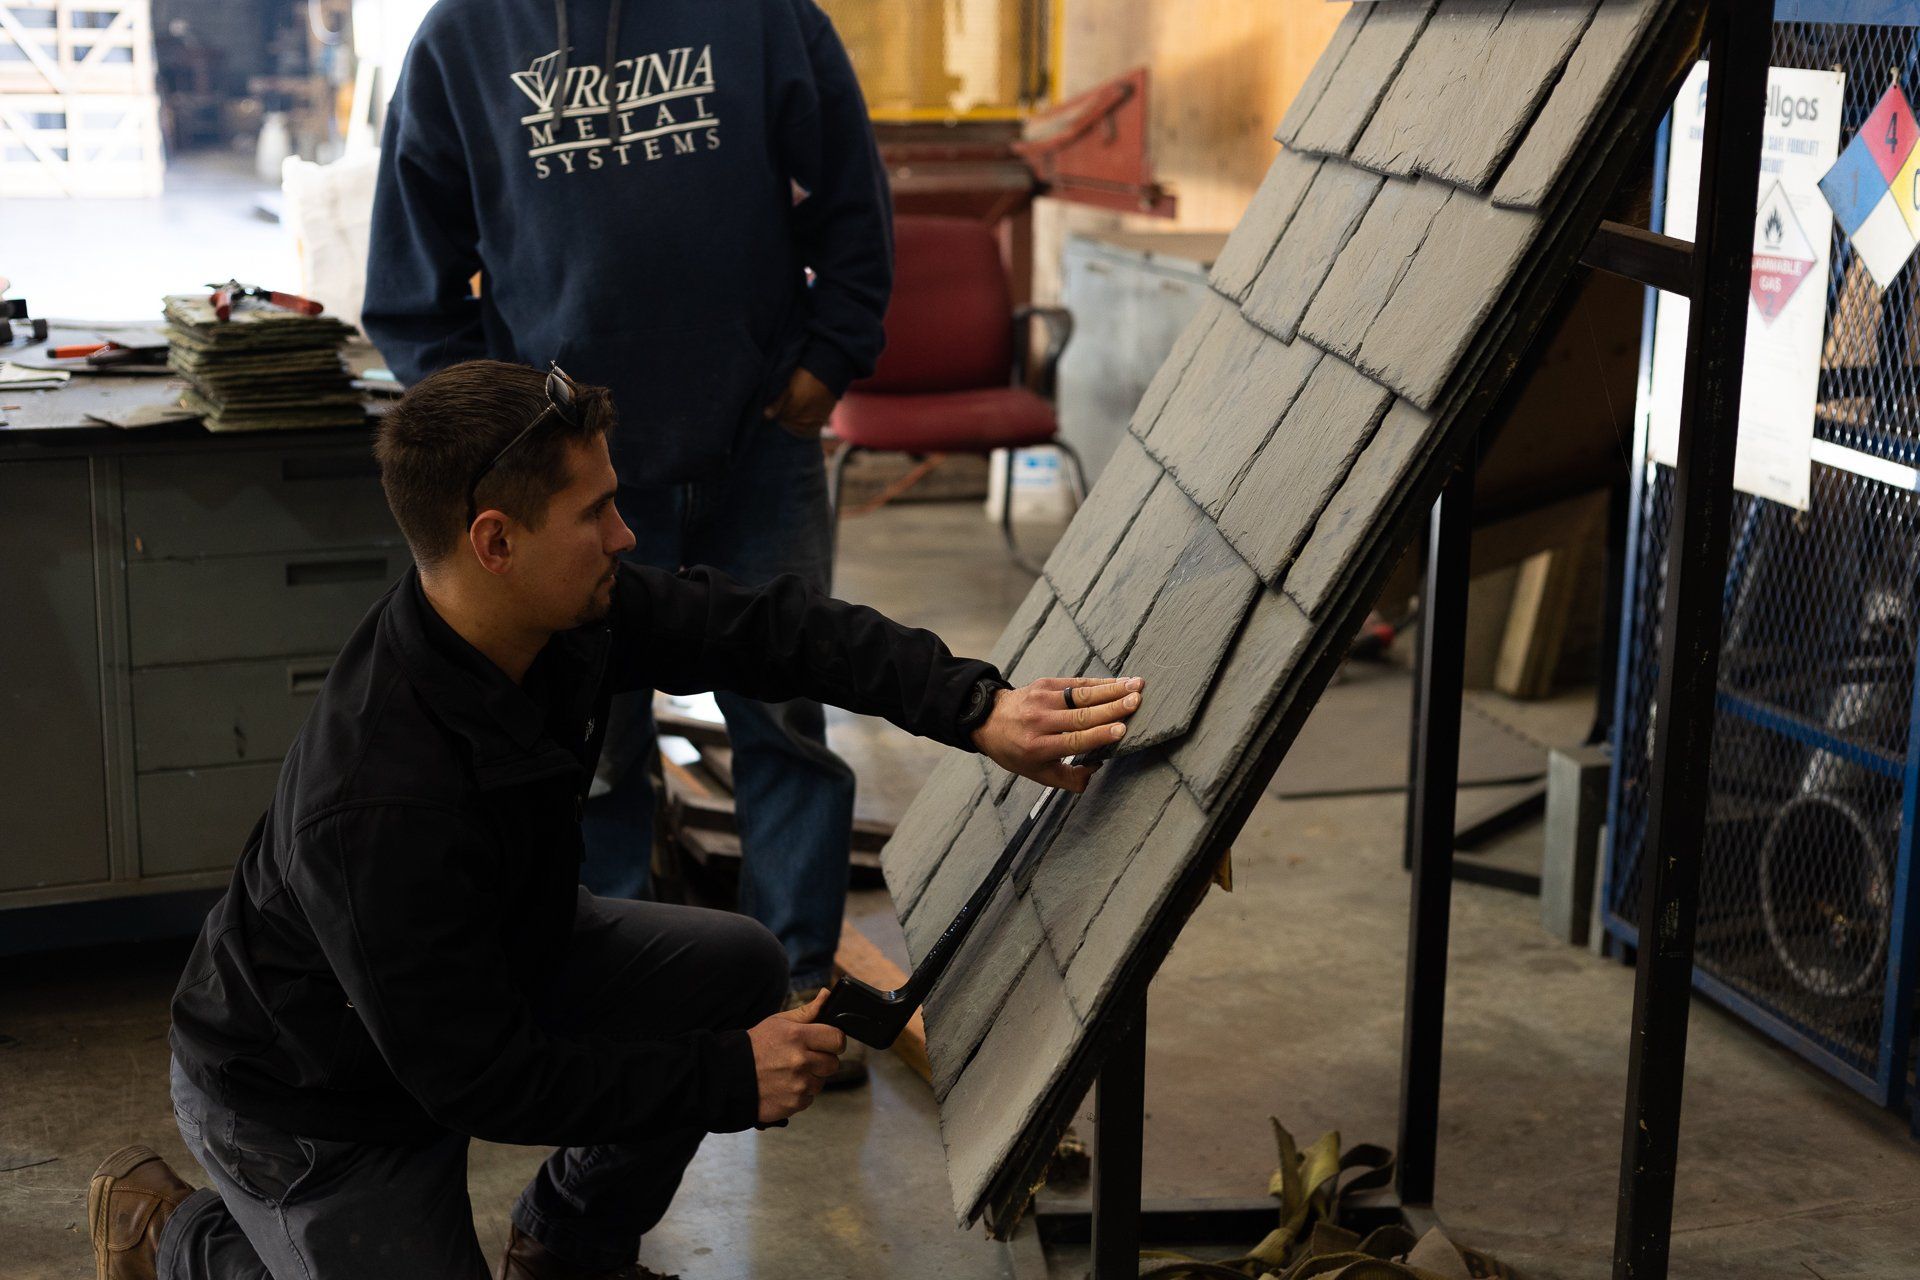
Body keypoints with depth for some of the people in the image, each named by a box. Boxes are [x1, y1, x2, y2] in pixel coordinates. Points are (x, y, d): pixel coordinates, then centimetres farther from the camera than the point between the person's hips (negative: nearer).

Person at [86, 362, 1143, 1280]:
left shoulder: (575, 612, -18)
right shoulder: (381, 805, -39)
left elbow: (759, 627, -11)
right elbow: (475, 1081, -32)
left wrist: (977, 710, -23)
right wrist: (732, 1080, -26)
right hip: (318, 1093, -8)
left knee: (740, 968, -1)